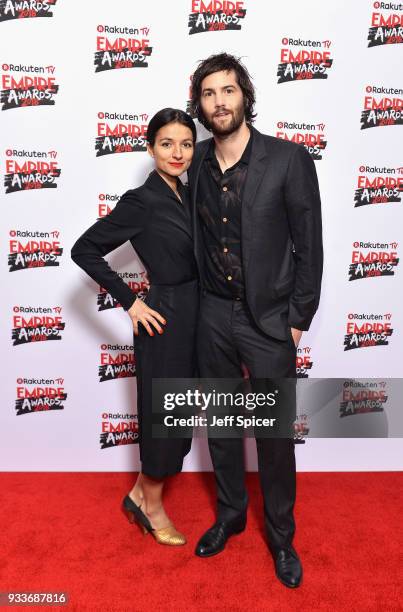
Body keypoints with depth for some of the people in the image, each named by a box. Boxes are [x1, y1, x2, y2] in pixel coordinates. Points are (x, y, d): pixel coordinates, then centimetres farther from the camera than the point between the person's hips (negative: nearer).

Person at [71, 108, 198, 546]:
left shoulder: (186, 195, 8)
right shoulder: (141, 201, -15)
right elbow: (84, 250, -14)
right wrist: (131, 303, -16)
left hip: (193, 315, 8)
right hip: (164, 320, -8)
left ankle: (141, 493, 38)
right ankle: (151, 505, 32)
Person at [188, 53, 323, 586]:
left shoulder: (290, 159, -10)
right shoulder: (197, 161, 2)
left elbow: (309, 246, -7)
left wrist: (297, 319, -7)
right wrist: (196, 299, 7)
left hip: (268, 320, -4)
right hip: (213, 315, 4)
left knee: (274, 435, 8)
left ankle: (281, 536, 34)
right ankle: (230, 514, 42)